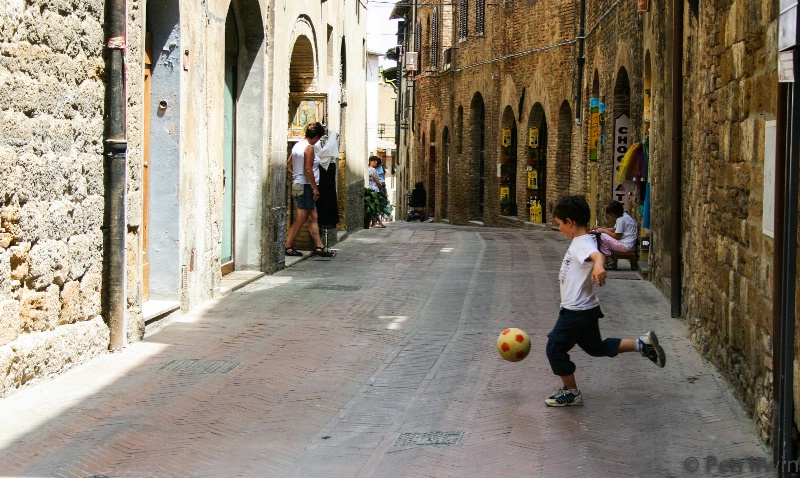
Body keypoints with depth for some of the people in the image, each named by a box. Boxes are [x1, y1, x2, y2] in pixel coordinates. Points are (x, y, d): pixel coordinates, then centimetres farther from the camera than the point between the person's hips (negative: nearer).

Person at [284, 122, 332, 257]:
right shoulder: (309, 148, -15)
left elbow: (288, 164, 16)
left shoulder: (297, 145, 11)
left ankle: (319, 246, 13)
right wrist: (315, 188, -16)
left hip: (296, 184, 10)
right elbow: (308, 170, -20)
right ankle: (287, 246, -1)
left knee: (313, 216, 12)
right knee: (301, 218, -3)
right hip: (305, 186, -10)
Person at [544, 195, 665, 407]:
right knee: (596, 347, 22)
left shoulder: (583, 243, -23)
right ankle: (642, 344, 20)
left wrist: (598, 265, -64)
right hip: (586, 308, 10)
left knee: (555, 348, 0)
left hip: (577, 311, -10)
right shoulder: (580, 241, 7)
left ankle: (571, 392, 11)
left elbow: (597, 255, -45)